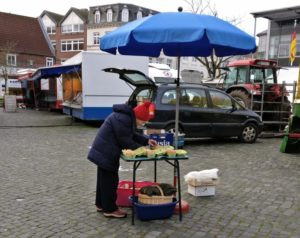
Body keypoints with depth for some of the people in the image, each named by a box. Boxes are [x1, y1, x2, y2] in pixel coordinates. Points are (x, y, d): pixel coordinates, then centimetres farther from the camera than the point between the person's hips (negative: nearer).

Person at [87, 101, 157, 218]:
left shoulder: (128, 116, 10)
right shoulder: (123, 119, -25)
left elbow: (132, 135, 15)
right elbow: (125, 141, -21)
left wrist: (147, 140, 5)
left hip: (103, 151, 11)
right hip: (106, 153, -11)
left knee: (104, 179, 19)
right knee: (110, 180, -1)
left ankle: (101, 204, 32)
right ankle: (110, 209, 11)